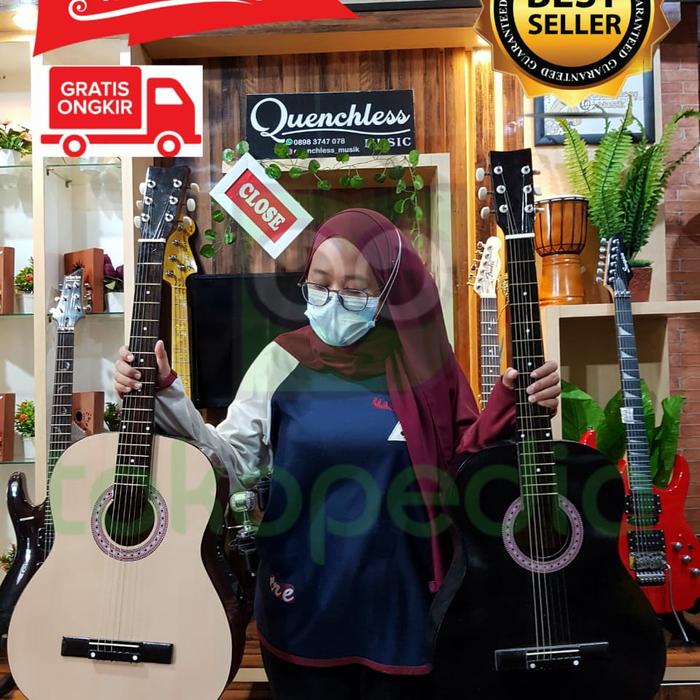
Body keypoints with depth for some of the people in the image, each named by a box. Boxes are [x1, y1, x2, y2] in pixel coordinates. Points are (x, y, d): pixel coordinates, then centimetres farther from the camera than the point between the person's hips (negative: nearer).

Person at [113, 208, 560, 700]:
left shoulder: (419, 364, -5)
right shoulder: (283, 361, -6)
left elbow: (465, 463, -1)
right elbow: (234, 461, -9)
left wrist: (511, 406, -17)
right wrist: (165, 395, -20)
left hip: (399, 601, 1)